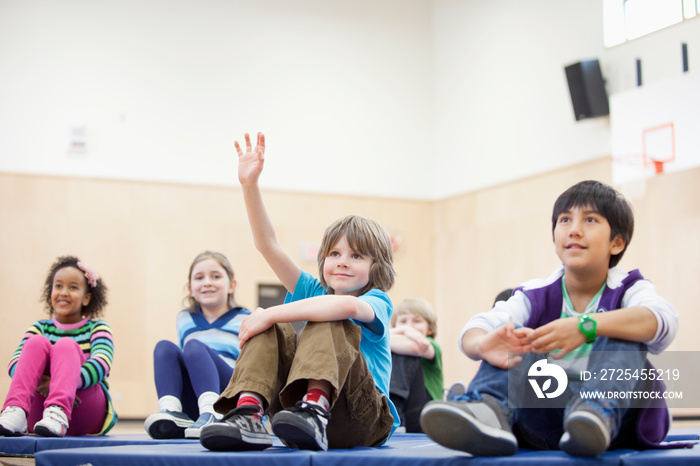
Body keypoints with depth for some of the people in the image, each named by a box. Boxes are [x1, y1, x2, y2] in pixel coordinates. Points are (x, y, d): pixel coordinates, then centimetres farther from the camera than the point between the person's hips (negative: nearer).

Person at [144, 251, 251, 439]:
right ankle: (171, 411, -41)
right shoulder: (185, 319, 22)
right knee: (164, 347, -15)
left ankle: (211, 413, -53)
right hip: (192, 407, 3)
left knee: (194, 346, -25)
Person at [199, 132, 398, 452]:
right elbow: (268, 245, 9)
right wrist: (249, 185, -2)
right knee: (273, 331, -13)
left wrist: (270, 313, -28)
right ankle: (248, 412, -36)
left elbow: (347, 306, -27)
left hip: (363, 425, -4)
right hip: (300, 427, 5)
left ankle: (316, 408, -45)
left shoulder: (378, 302, 0)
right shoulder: (315, 293, 18)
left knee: (328, 322, -22)